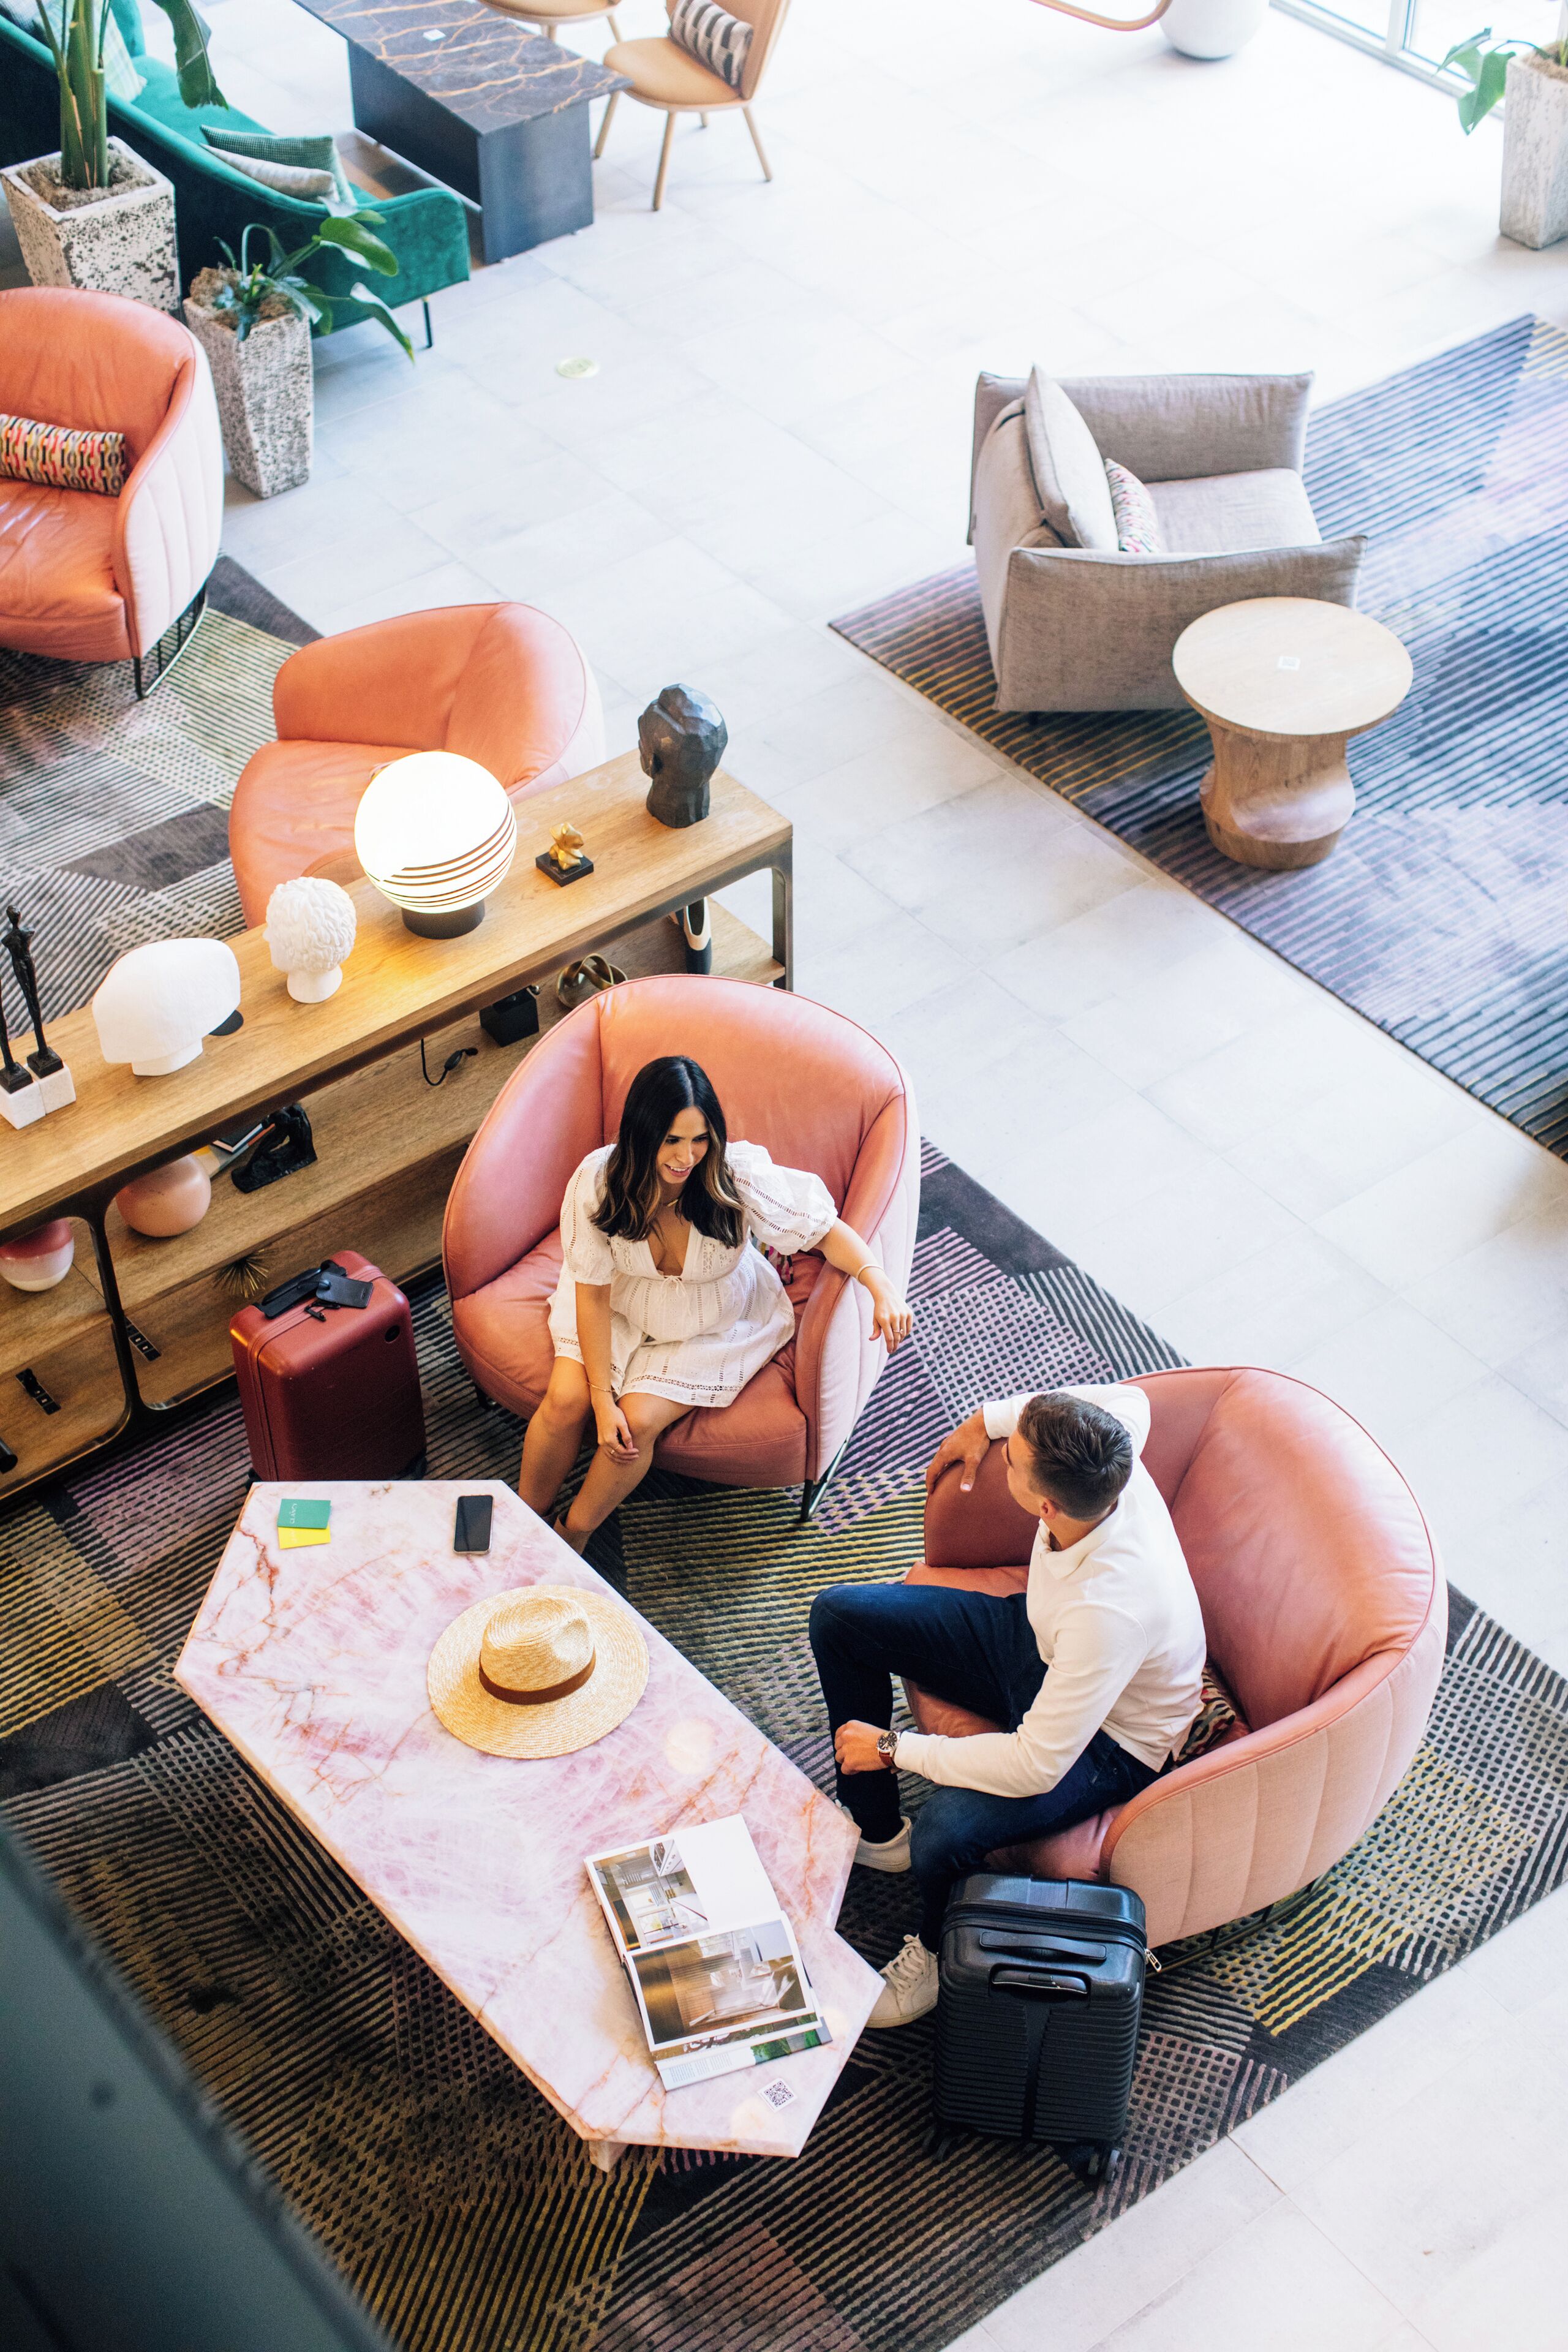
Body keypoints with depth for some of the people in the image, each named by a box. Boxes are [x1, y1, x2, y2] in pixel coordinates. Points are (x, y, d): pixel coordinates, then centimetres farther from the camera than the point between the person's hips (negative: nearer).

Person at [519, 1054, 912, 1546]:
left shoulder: (739, 1176, -29)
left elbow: (828, 1231, -19)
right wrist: (601, 1397, -20)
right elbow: (592, 1293, -18)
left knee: (639, 1419, -20)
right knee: (565, 1400, -18)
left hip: (710, 1328, -1)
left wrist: (879, 1283, -39)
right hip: (623, 1307, 1)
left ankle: (572, 1536, 6)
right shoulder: (598, 1182, -26)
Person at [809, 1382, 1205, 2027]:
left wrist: (894, 1748, -24)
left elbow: (1036, 1768, -35)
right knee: (839, 1615, 2)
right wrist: (986, 1420, 4)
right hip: (1035, 1634, 8)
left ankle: (940, 1954, 4)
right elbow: (1128, 1398, 2)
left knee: (947, 1829, -33)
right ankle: (876, 1831, 20)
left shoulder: (1113, 1608, -43)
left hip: (1107, 1740, -8)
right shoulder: (1104, 1460, -25)